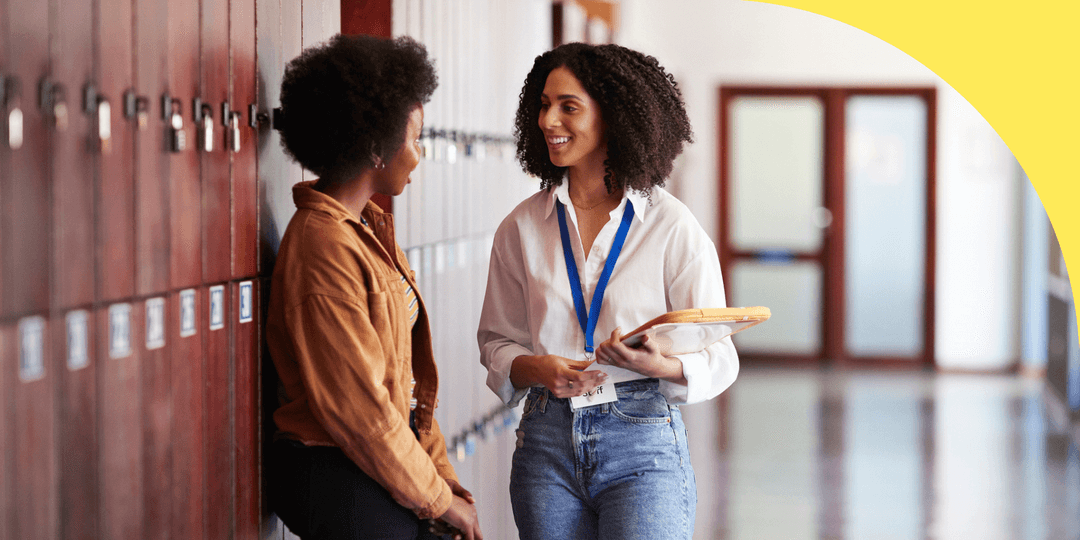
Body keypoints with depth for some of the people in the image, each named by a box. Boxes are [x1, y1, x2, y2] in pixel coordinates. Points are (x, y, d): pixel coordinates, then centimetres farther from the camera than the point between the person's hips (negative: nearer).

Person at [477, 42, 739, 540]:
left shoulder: (672, 227, -3)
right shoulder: (521, 228, 6)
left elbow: (718, 358, -1)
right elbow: (496, 341, 13)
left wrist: (659, 365, -21)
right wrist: (537, 369, -9)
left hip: (643, 444, -3)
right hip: (546, 441, 3)